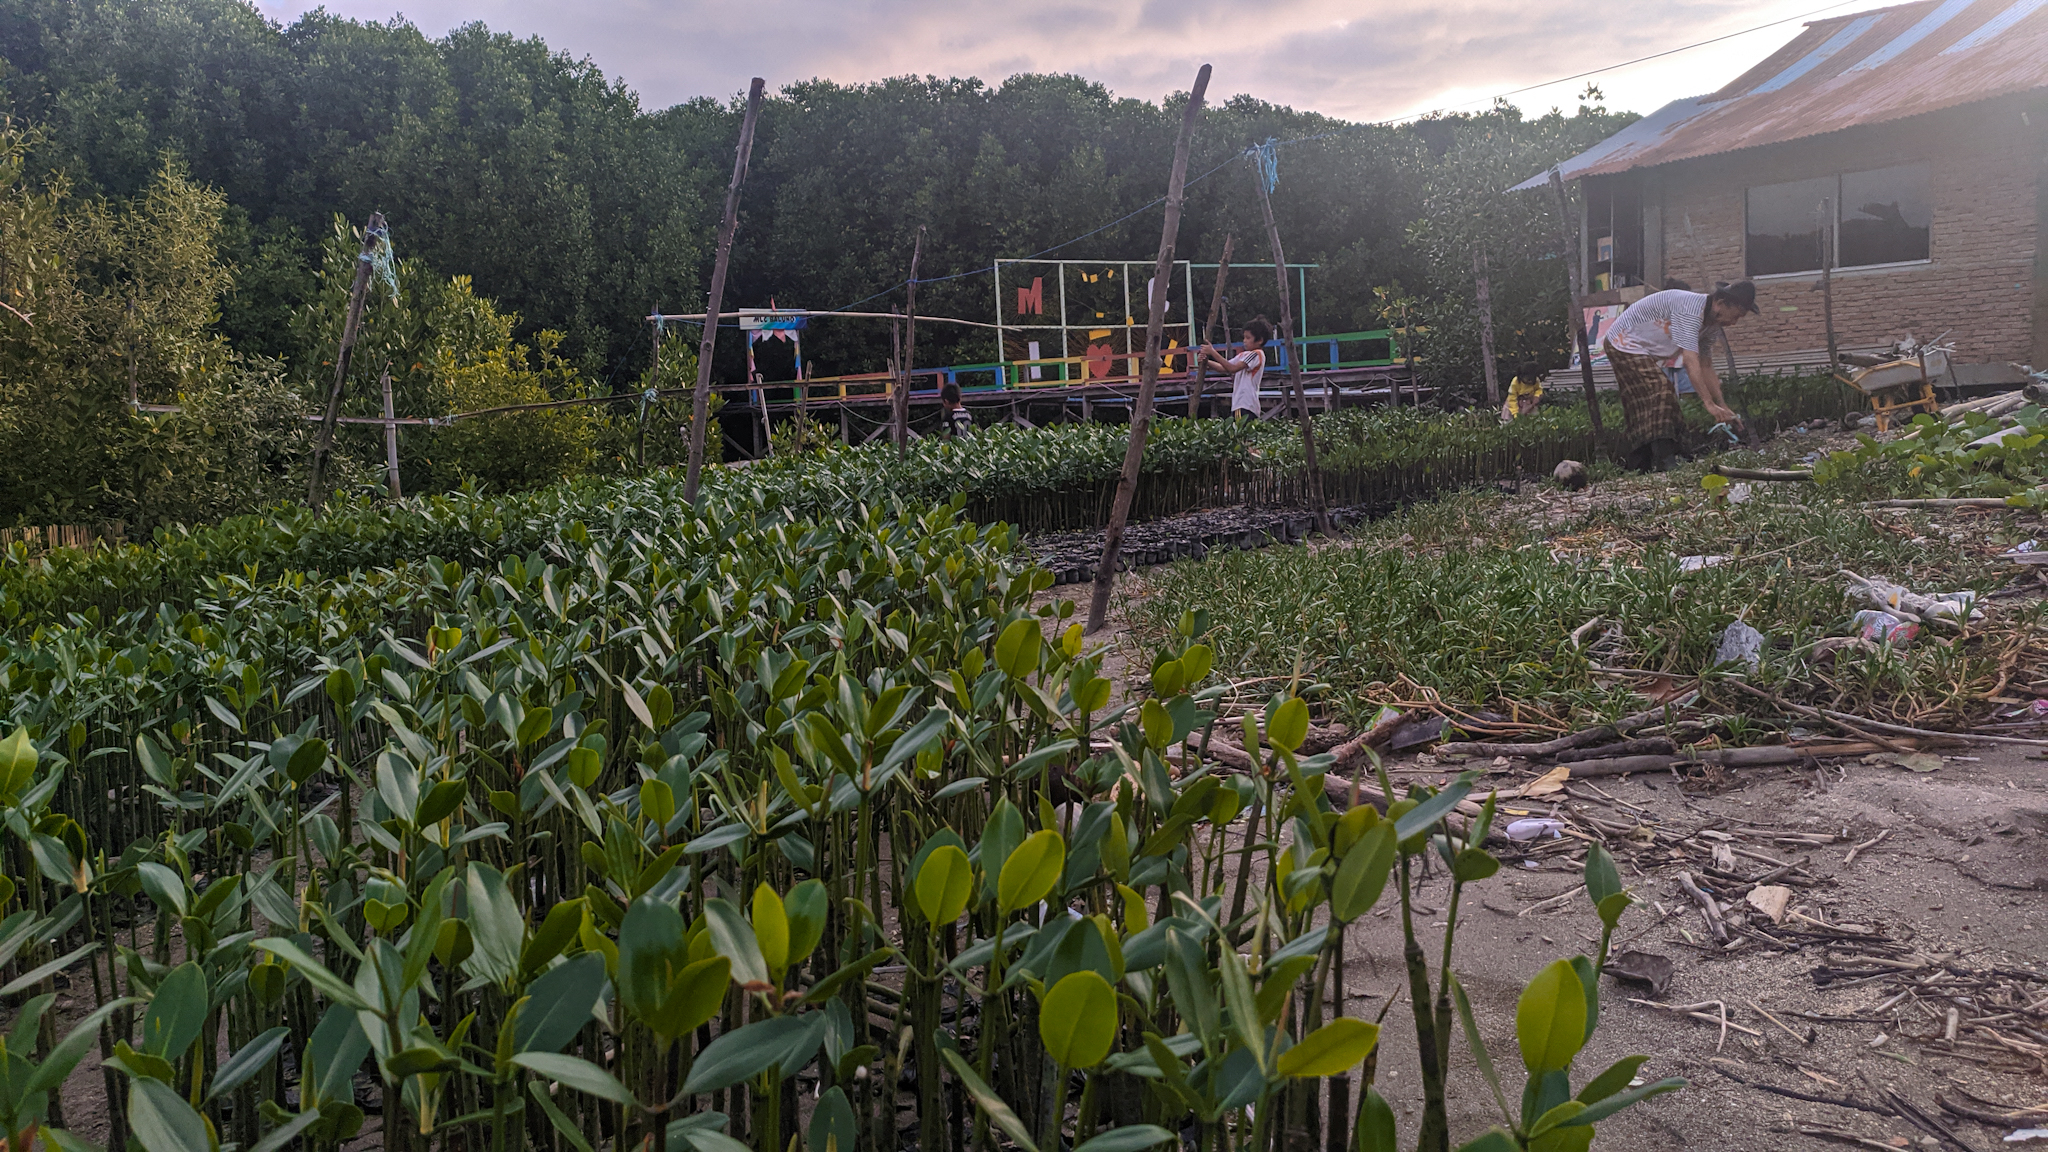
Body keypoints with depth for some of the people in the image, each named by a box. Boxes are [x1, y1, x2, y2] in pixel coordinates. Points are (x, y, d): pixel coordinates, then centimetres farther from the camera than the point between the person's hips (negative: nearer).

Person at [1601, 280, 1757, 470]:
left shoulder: (1711, 321, 4)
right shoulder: (1691, 307, -28)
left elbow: (1705, 366, 7)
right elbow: (1690, 360, -35)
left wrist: (1723, 406, 0)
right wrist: (1709, 403, -38)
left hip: (1644, 351, 11)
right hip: (1625, 345, -11)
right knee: (1659, 397, -22)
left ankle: (1640, 467, 8)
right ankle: (1664, 463, -29)